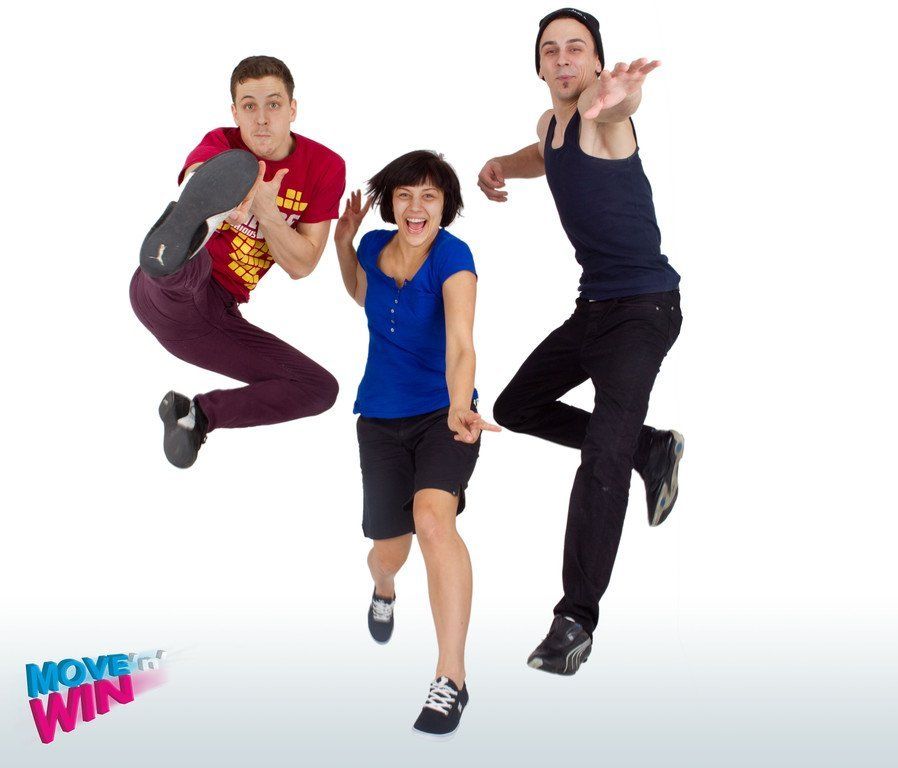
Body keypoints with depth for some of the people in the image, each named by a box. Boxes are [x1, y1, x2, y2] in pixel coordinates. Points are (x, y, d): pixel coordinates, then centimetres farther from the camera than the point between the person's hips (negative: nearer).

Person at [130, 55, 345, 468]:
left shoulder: (325, 167, 2)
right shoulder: (222, 145, -5)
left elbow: (300, 265, -3)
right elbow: (195, 179, -32)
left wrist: (266, 209, -20)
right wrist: (226, 201, -56)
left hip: (217, 316, 6)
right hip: (166, 291, -5)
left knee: (320, 389, 1)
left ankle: (197, 414, 9)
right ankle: (171, 247, -71)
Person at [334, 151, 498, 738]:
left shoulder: (453, 258, -19)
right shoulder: (376, 246, -4)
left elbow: (460, 343, -33)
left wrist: (460, 407, -52)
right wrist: (343, 243, 3)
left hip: (441, 411, -4)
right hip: (381, 418, 4)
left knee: (432, 517, -31)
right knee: (389, 549, 10)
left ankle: (452, 678, -26)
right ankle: (383, 591, 52)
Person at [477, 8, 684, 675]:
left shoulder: (603, 118, -17)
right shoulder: (551, 123, 8)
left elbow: (616, 107, -46)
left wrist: (613, 98, -70)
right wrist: (502, 166, 14)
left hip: (645, 307, -9)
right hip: (594, 306, 9)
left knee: (603, 452, -22)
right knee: (516, 408, 20)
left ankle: (577, 619, -17)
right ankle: (652, 450, 27)